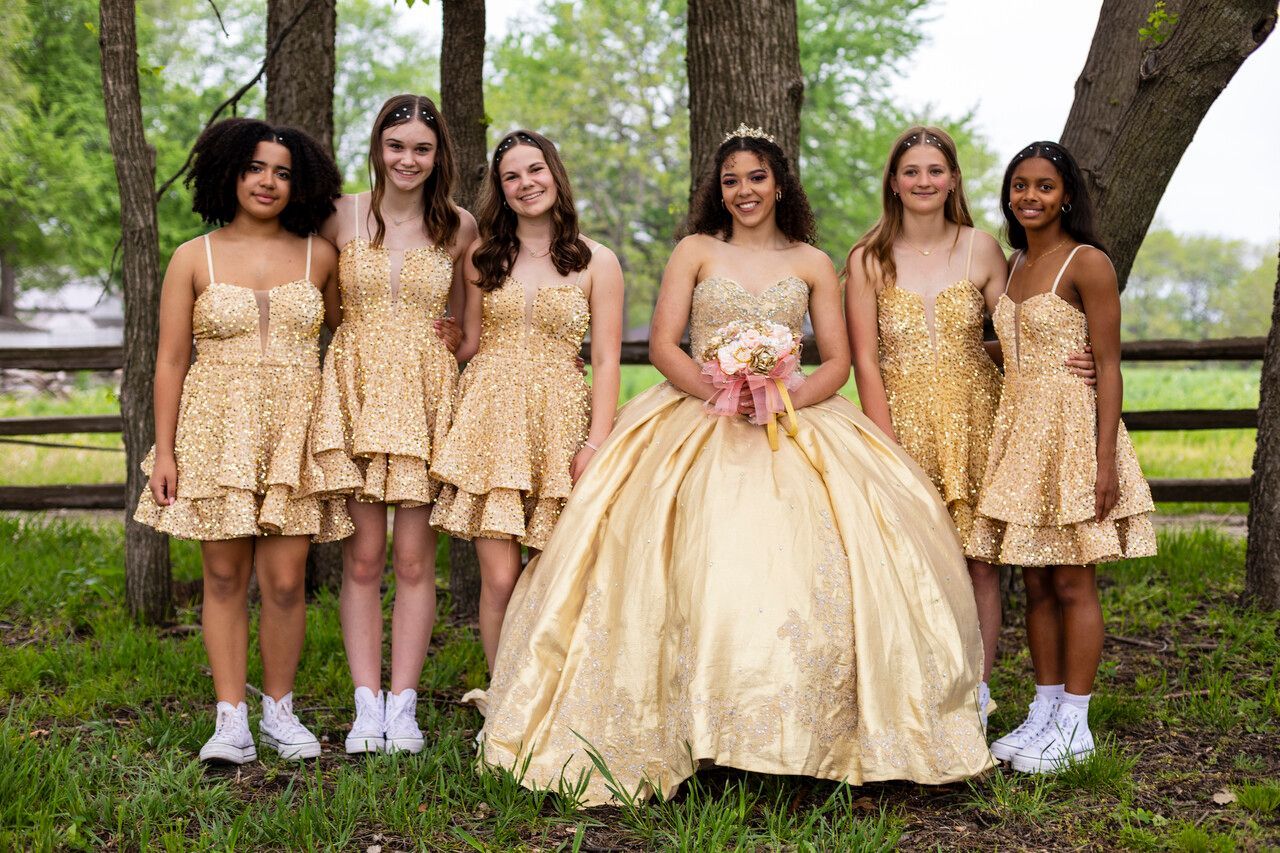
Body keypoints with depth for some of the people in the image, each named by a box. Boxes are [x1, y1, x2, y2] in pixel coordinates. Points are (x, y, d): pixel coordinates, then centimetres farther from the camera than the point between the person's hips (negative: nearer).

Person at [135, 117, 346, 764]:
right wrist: (164, 451, -1)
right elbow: (171, 360, 4)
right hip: (217, 428, 0)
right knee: (225, 577, 1)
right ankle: (231, 720, 7)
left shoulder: (319, 258, 8)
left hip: (294, 433, 1)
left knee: (284, 582, -2)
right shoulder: (194, 259, 4)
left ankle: (279, 711, 14)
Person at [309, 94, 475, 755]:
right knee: (363, 558, 0)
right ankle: (367, 706, 5)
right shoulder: (342, 216, 3)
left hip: (426, 392, 0)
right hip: (356, 390, 0)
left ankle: (403, 705, 7)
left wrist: (456, 335, 5)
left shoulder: (458, 226, 5)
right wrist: (355, 327, 7)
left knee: (414, 559, 0)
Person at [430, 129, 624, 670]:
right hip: (489, 418, 1)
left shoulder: (596, 263, 5)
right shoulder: (484, 256, 12)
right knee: (499, 579, -7)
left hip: (559, 423, -1)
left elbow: (605, 361, 0)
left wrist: (595, 444, -8)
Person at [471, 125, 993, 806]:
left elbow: (837, 361, 8)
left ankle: (803, 733, -12)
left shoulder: (812, 264, 14)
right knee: (697, 562, -21)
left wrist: (790, 397, -13)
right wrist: (718, 391, -15)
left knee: (801, 556, -19)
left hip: (795, 417, 1)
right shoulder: (695, 251, 11)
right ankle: (699, 727, -17)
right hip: (697, 415, -1)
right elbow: (662, 345, 3)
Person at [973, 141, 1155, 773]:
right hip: (1018, 432, 7)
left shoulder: (1087, 263, -9)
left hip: (1070, 430, -7)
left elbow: (1108, 365, -12)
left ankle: (1073, 726, 6)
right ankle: (1044, 713, 19)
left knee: (1072, 582, -2)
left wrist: (1105, 459, -18)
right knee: (1036, 583, 10)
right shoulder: (1014, 264, 14)